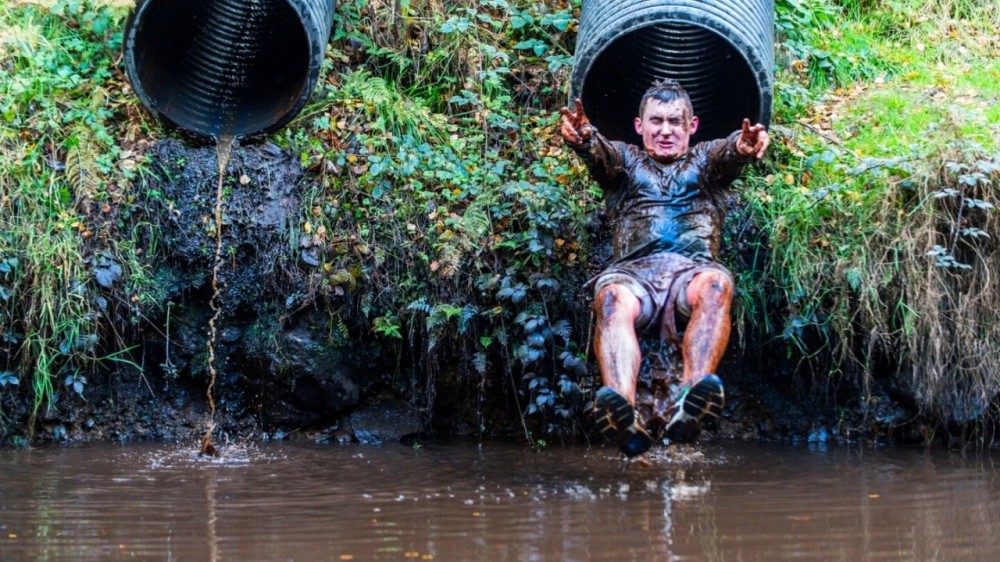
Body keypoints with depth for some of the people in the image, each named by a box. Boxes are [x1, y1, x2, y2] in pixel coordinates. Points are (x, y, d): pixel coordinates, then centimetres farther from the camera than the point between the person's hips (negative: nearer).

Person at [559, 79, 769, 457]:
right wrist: (583, 138, -24)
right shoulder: (624, 160, 28)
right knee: (612, 299, -35)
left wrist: (745, 146, -24)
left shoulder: (705, 160, 28)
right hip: (635, 269, 0)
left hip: (694, 268, 0)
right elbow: (600, 152, 3)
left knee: (715, 285, -35)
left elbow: (728, 151, 2)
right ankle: (623, 414, -59)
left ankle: (690, 404, -57)